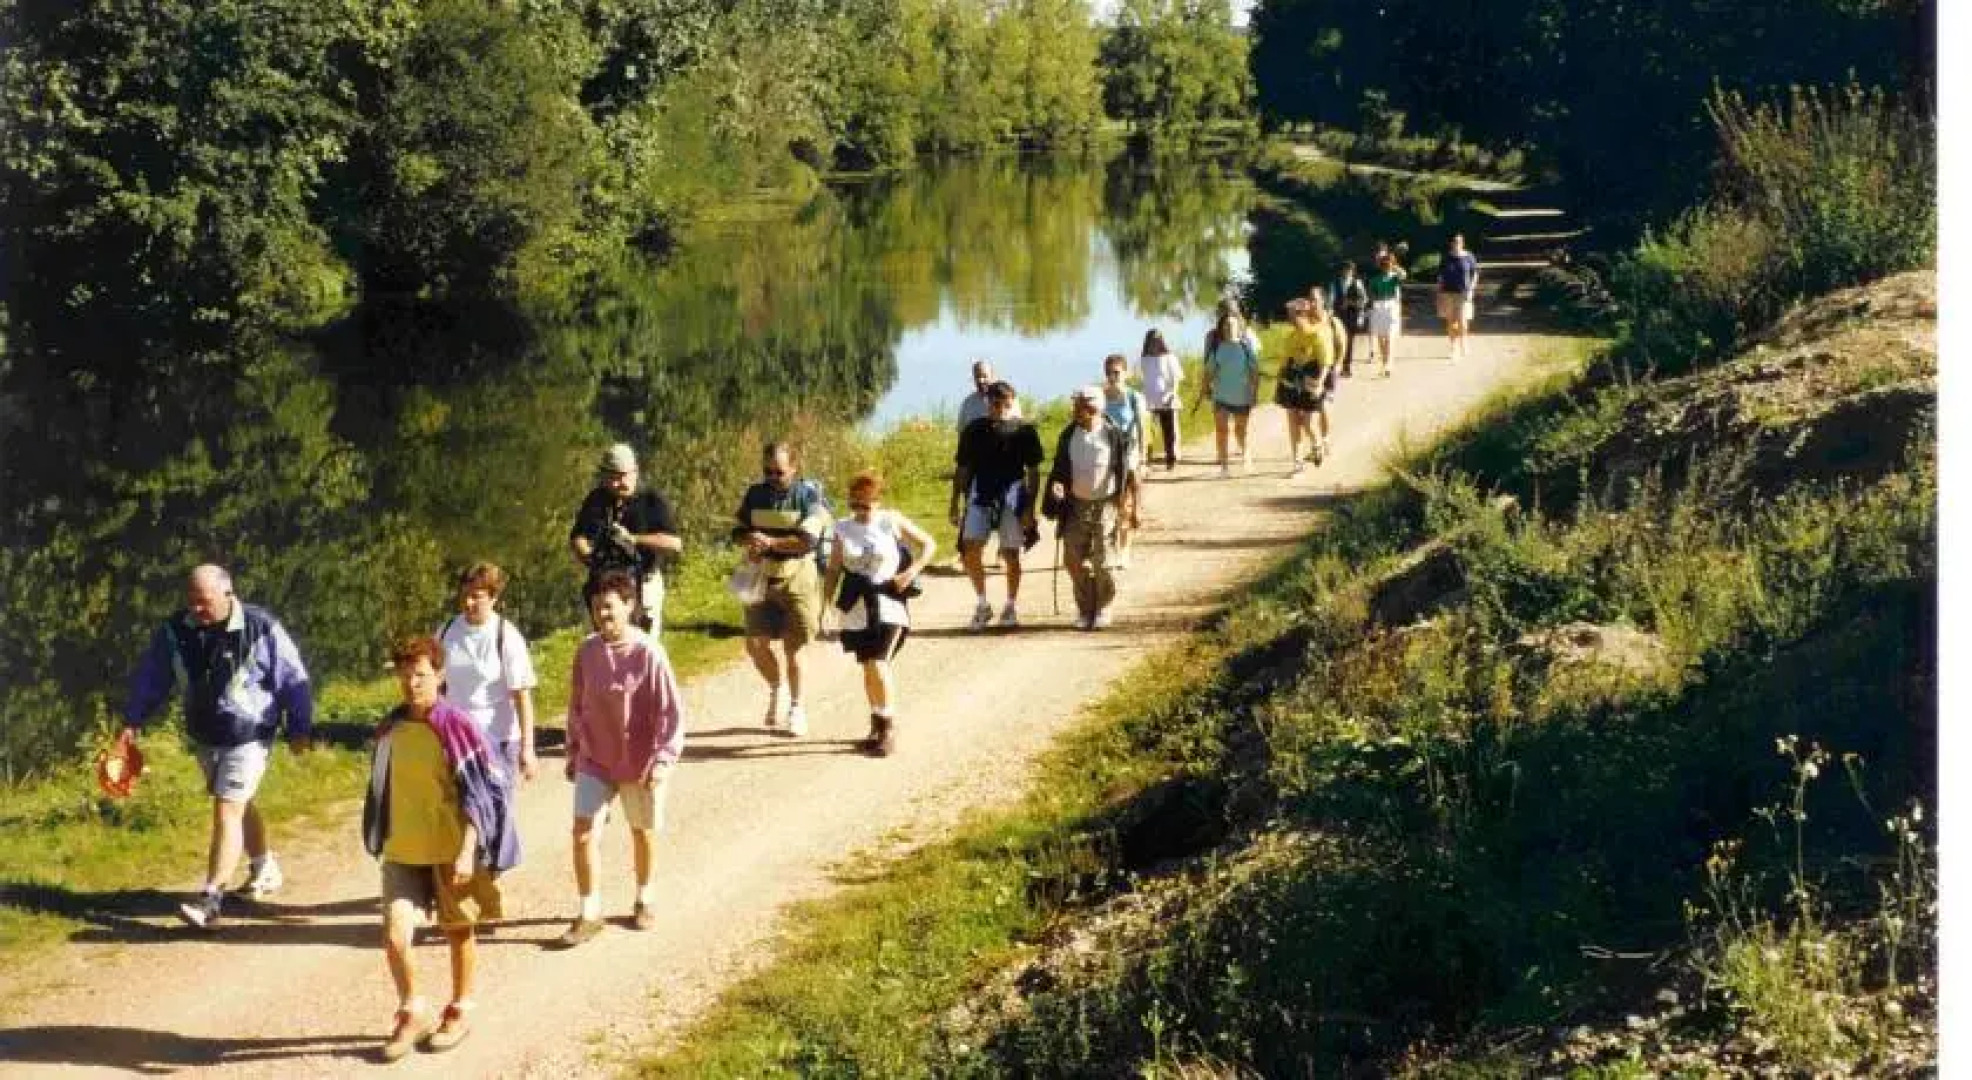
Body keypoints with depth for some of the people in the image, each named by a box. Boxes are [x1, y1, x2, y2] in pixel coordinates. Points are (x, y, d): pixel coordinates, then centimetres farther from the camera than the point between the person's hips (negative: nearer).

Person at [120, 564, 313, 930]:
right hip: (204, 737, 6)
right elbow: (150, 678, 5)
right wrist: (132, 722, 2)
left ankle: (210, 900, -12)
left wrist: (299, 729, -4)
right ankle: (264, 869, 41)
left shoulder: (262, 629, -18)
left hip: (248, 738, -6)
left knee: (227, 811, -11)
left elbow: (293, 680, -9)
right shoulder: (175, 632, -6)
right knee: (240, 807, 21)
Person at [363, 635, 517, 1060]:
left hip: (450, 852, -3)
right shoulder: (391, 729, 1)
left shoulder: (456, 726, -13)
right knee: (394, 935, -7)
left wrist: (467, 851, -18)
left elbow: (481, 794, -12)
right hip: (402, 853, 3)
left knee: (458, 932, 12)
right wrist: (382, 844, 17)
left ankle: (459, 1011, 31)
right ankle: (411, 1013, 14)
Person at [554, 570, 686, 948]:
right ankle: (589, 913, 2)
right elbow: (577, 705, 9)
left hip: (640, 763, -2)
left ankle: (644, 899, 38)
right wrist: (573, 751, 12)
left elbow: (671, 712, -14)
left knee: (642, 831, 15)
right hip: (594, 761, 2)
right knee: (583, 831, -8)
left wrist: (663, 759, -21)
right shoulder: (587, 651, -4)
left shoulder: (649, 654, -17)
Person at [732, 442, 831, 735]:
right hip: (761, 579, 4)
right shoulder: (755, 495, 4)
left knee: (793, 647, -1)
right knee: (756, 644, -3)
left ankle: (796, 707, 15)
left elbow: (808, 540, -19)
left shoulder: (808, 496, -9)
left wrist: (772, 542, -31)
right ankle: (775, 690, 24)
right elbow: (738, 530, 10)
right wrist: (749, 541, -13)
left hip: (797, 579, -4)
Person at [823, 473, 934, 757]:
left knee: (879, 663, -15)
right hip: (856, 608, 4)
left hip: (888, 606, -4)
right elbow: (834, 569, 9)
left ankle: (889, 727, -4)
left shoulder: (892, 522, -3)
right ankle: (876, 724, 28)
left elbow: (929, 544, 4)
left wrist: (911, 572, -9)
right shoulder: (843, 529, 4)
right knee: (868, 667, 12)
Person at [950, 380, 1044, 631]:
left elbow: (1033, 472, 3)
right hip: (980, 496, 1)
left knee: (1011, 554, 4)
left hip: (1012, 498, -1)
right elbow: (962, 469, 11)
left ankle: (1011, 606, 22)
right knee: (970, 550, -11)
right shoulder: (975, 430, 5)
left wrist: (1030, 507, -3)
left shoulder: (1024, 431, 0)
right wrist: (955, 504, 8)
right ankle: (982, 603, 8)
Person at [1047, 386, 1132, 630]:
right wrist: (1056, 484, -12)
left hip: (1105, 504, -3)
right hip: (1076, 504, 3)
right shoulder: (1069, 435, 2)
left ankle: (1103, 609, 17)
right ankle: (1085, 610, 17)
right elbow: (1059, 467, 9)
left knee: (1102, 562, 0)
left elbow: (1124, 470, -3)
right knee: (1074, 560, 2)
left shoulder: (1114, 435, -8)